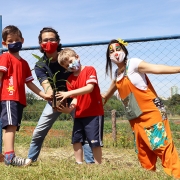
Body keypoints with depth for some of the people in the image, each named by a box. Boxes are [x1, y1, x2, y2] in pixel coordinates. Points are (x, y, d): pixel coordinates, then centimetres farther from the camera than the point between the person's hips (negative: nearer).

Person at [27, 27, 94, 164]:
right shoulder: (40, 66, -10)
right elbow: (46, 86, -23)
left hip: (73, 98, -1)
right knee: (38, 132, 2)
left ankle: (91, 161, 1)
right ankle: (30, 159, 20)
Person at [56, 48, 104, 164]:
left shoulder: (89, 70, -6)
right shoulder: (70, 80, 9)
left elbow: (90, 88, -21)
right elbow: (75, 98, 5)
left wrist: (69, 93, -25)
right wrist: (70, 108, -17)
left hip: (94, 113, -6)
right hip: (79, 115, 6)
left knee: (95, 141, -3)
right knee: (76, 140, 7)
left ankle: (98, 165, 7)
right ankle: (79, 164, 17)